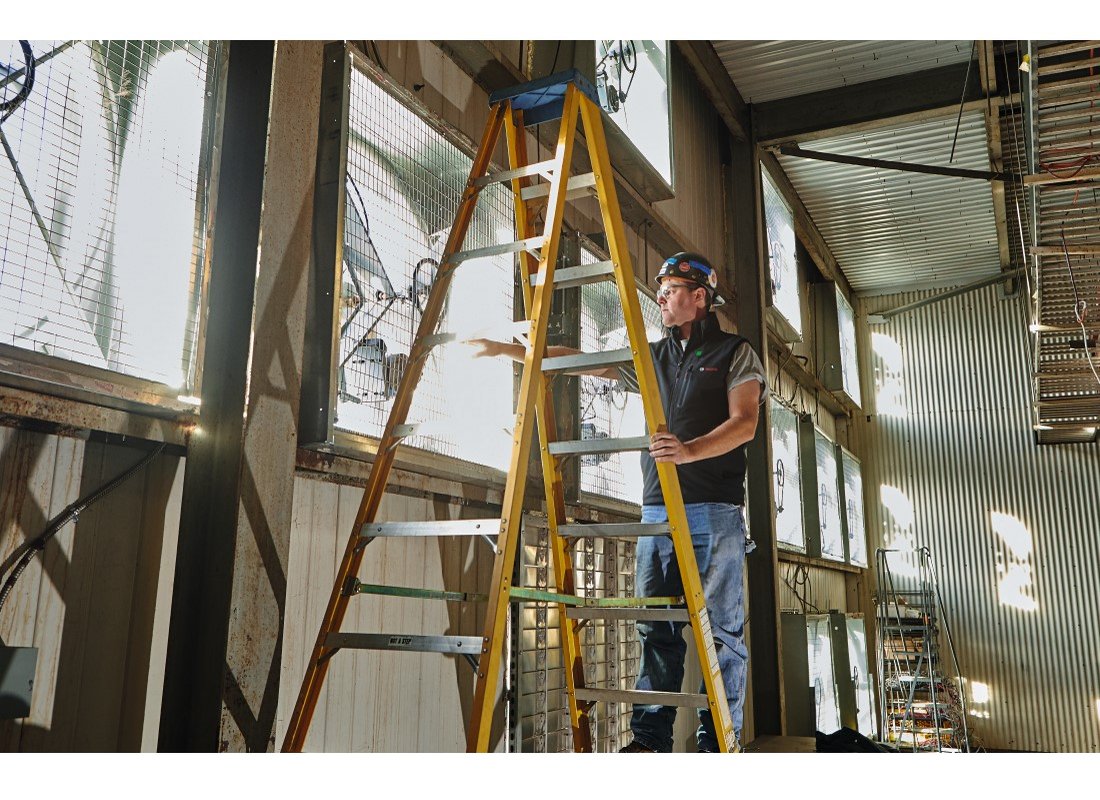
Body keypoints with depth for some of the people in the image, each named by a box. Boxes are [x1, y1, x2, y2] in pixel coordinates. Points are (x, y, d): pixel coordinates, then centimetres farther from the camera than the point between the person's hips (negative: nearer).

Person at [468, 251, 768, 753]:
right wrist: (503, 349, 15)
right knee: (656, 628, 3)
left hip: (714, 511, -4)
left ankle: (717, 742, 5)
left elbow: (744, 423, -7)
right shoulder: (651, 358, 20)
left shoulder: (736, 353, 6)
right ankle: (650, 739, 7)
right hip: (656, 510, 5)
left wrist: (690, 451, -25)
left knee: (722, 630, -3)